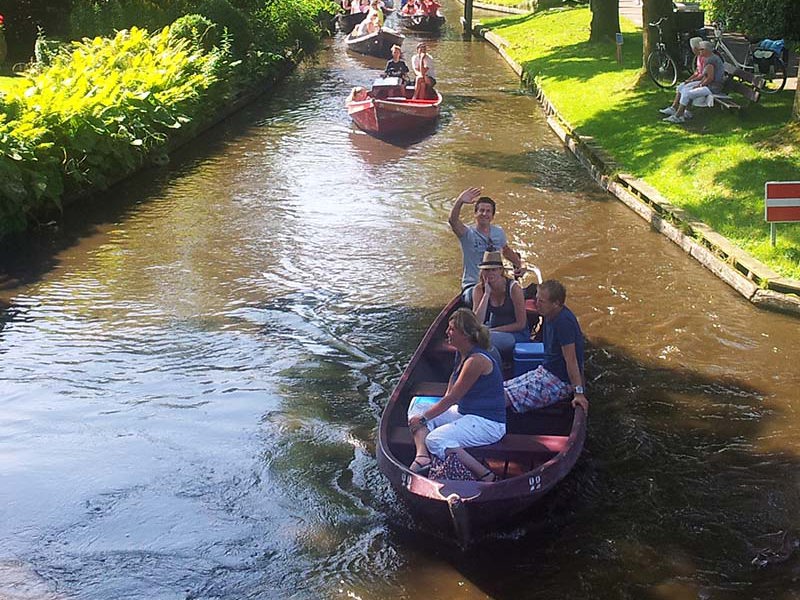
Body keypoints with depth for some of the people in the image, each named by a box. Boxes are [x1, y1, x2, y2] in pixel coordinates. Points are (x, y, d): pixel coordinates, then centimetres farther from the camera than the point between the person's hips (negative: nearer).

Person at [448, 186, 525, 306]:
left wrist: (519, 265, 16)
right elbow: (453, 221, -28)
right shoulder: (468, 233, -6)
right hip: (472, 285, -4)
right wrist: (459, 202, -45)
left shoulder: (499, 232, 10)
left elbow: (506, 251, 31)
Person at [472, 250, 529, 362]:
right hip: (493, 331, 4)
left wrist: (493, 330, -16)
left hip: (517, 335, -4)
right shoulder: (479, 289, -5)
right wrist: (486, 294, -20)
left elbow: (521, 324, -12)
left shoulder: (513, 288, -16)